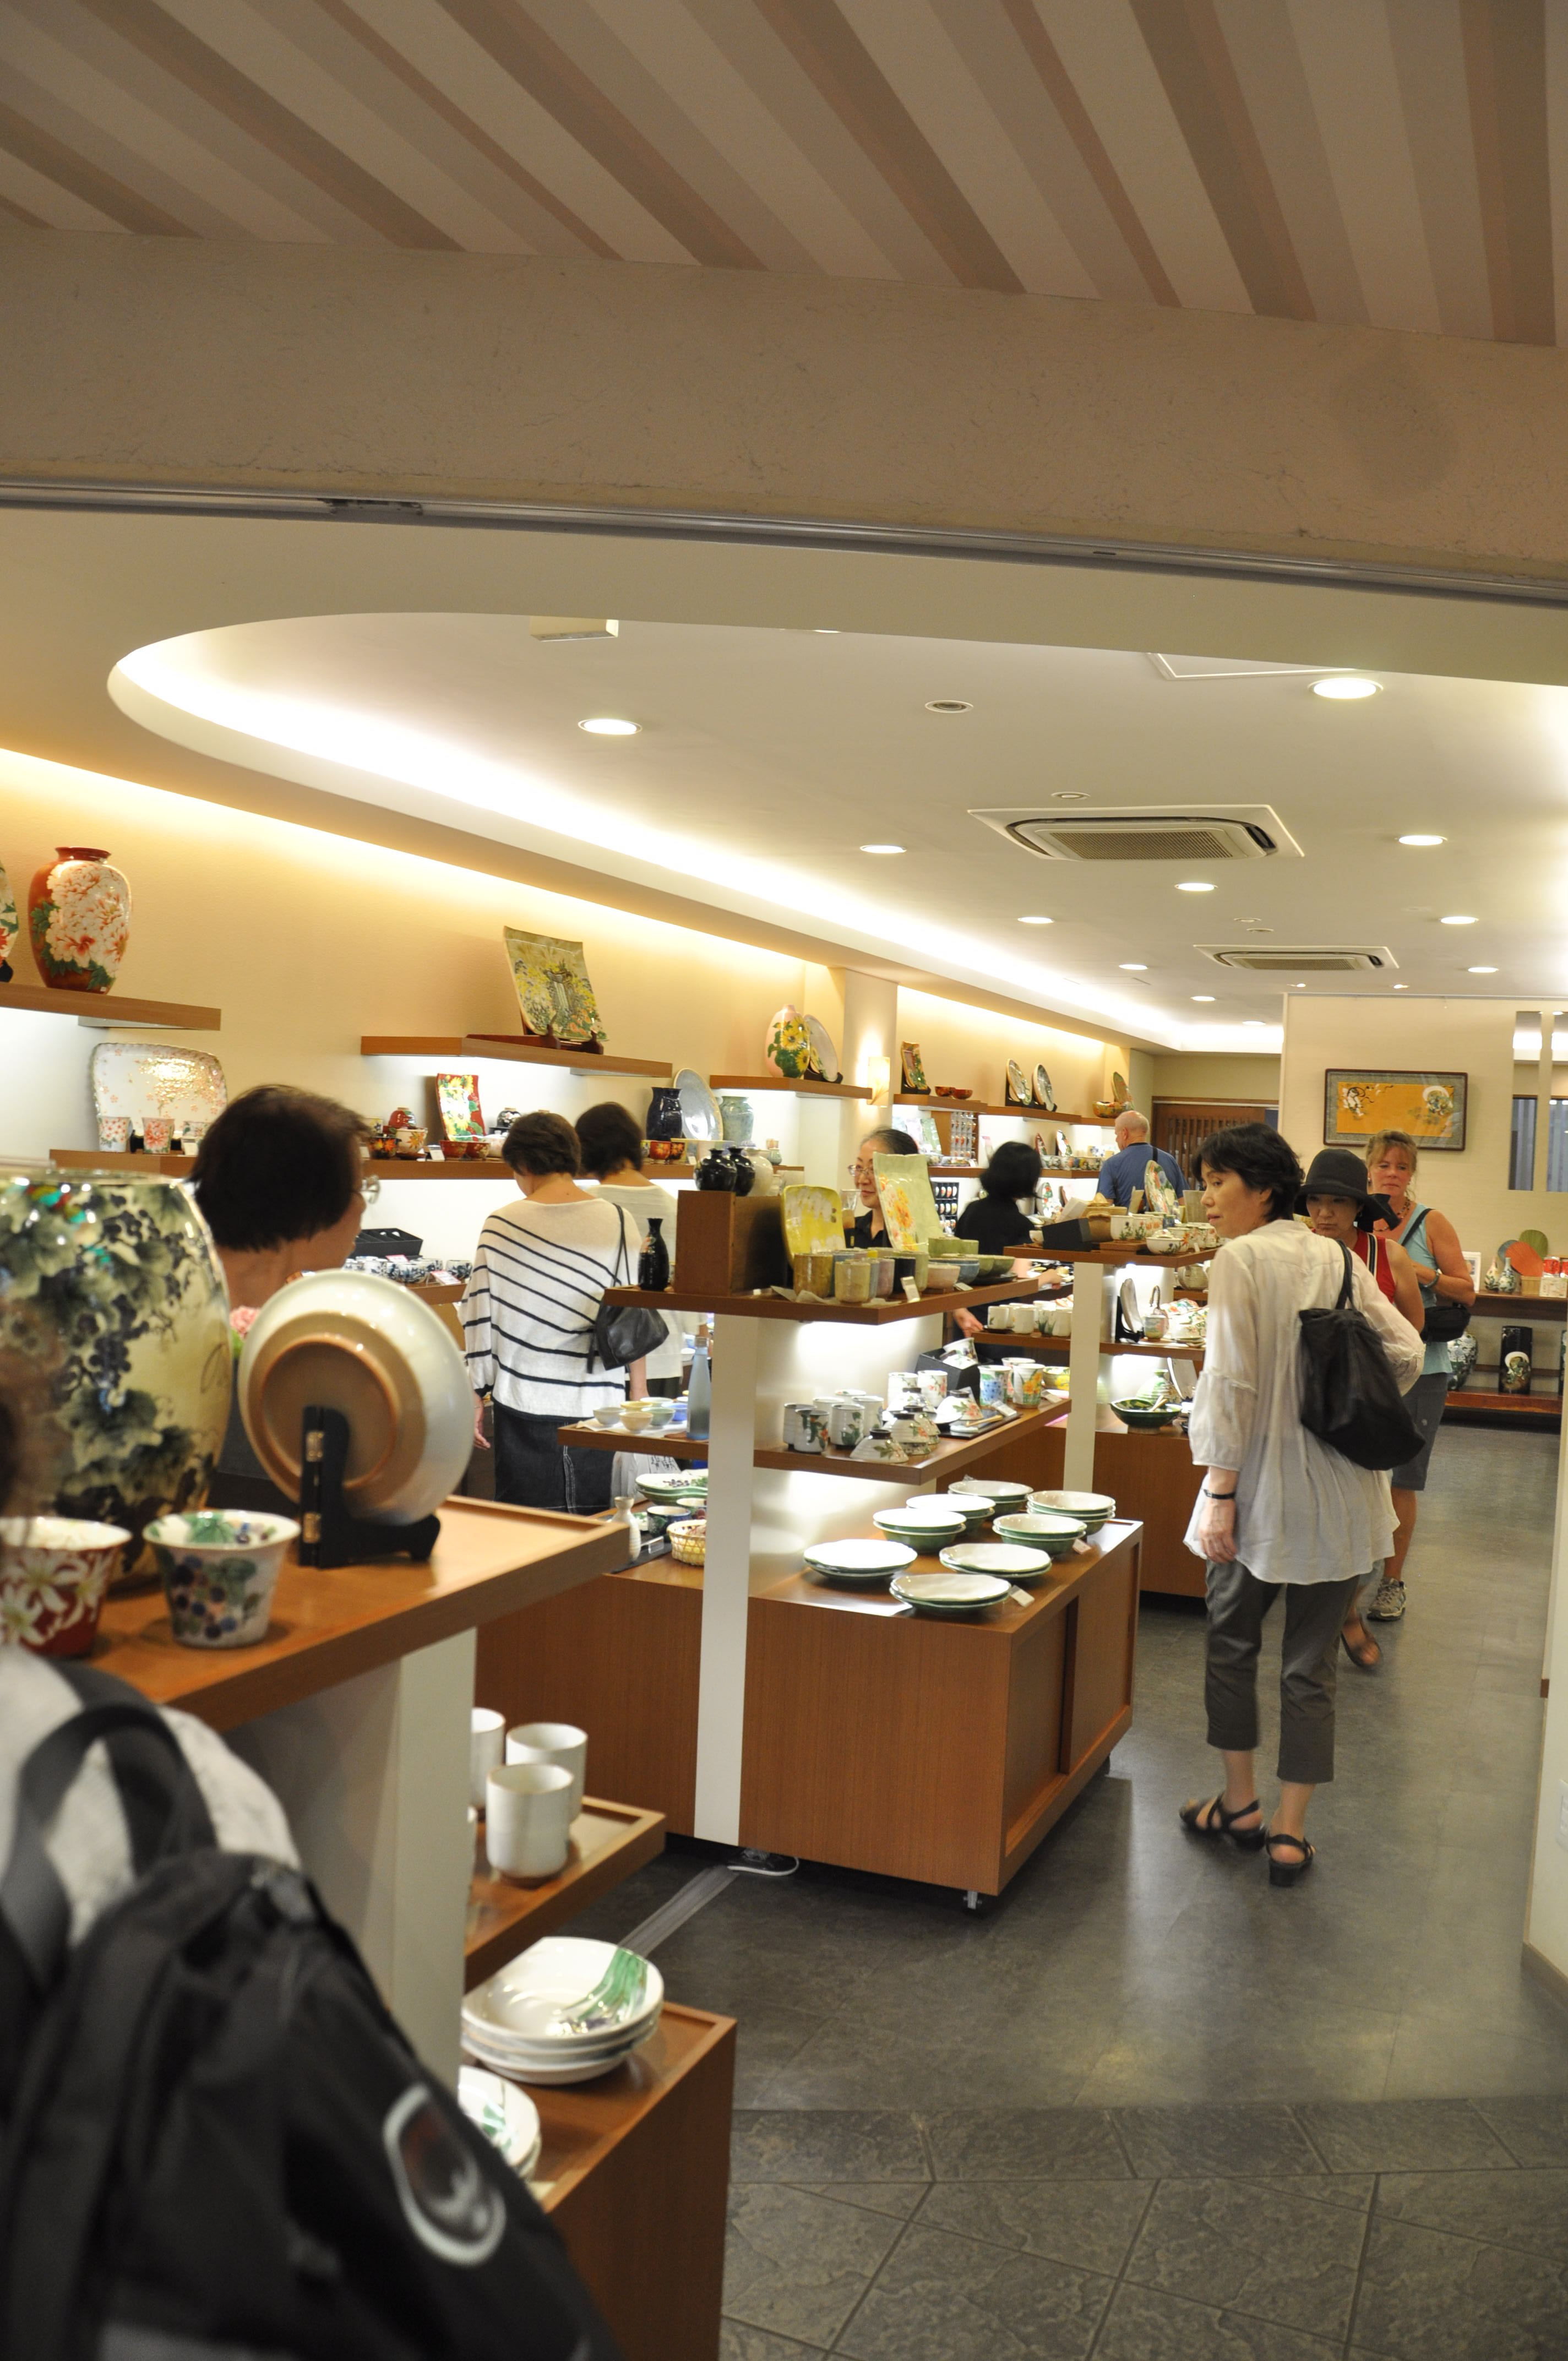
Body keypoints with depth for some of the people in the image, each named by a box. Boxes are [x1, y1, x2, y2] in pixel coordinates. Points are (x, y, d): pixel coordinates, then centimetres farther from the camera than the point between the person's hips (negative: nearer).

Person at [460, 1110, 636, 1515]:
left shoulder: (501, 1226, -4)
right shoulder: (619, 1224, -2)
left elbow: (480, 1319, 0)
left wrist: (474, 1397, 11)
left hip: (524, 1406, 0)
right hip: (598, 1405, 1)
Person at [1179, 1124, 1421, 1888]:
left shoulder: (1239, 1259, -11)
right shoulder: (1338, 1259, 6)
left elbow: (1232, 1385, -17)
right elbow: (1406, 1353, 3)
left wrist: (1218, 1495, -14)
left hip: (1263, 1487, -4)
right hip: (1342, 1495, 5)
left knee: (1231, 1642, 18)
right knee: (1312, 1665, 12)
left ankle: (1239, 1803, 29)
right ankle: (1289, 1833, 19)